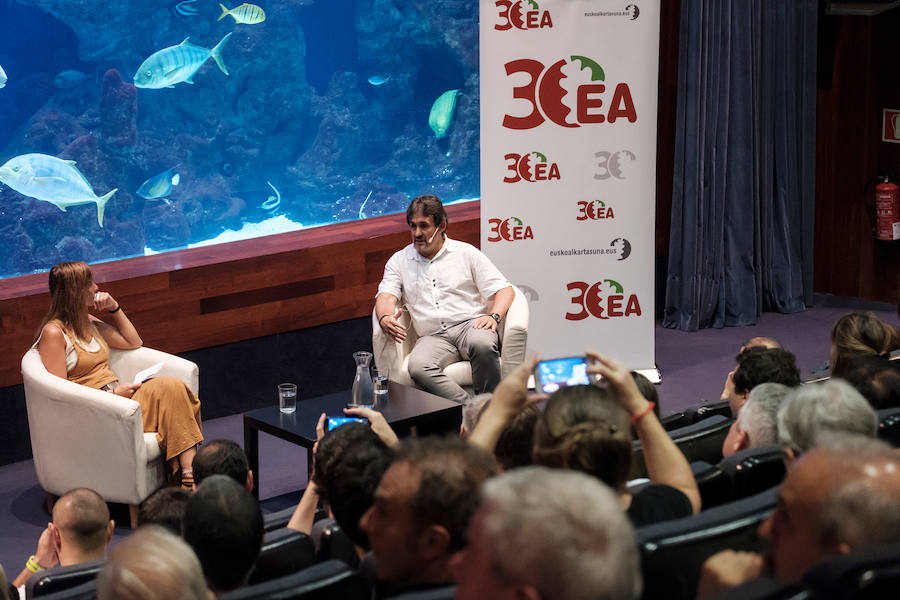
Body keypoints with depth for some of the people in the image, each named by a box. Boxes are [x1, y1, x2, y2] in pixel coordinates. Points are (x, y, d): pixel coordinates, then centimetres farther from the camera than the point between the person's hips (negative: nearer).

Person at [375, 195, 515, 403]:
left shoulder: (466, 253, 12)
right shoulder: (399, 261, 17)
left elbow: (504, 289, 8)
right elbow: (385, 296, 3)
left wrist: (494, 316, -14)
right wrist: (385, 318, -22)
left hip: (469, 325, -1)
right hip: (432, 337, 1)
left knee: (482, 344, -38)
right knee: (418, 367, -34)